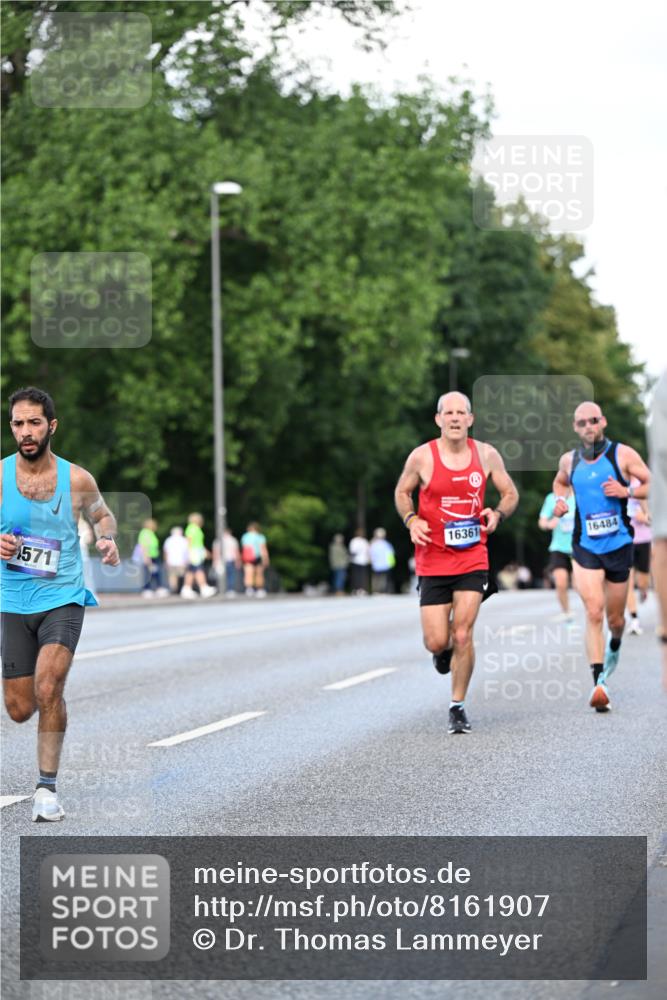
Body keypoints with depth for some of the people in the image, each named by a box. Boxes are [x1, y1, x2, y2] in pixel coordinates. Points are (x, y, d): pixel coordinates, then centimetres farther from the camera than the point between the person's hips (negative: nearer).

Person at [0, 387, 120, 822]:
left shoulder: (77, 479, -4)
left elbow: (102, 514, 15)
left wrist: (107, 538, -8)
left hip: (63, 599, -1)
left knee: (48, 690, -21)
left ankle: (48, 787, -8)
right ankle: (49, 697, 45)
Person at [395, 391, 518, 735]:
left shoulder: (487, 455, -1)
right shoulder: (422, 456, -5)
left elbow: (510, 494, 11)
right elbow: (402, 492, 11)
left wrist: (497, 514, -10)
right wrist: (411, 520, -8)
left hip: (473, 559, 0)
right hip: (433, 560, 0)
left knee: (463, 635, -8)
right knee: (436, 642, -3)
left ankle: (458, 706, 9)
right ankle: (444, 650, 37)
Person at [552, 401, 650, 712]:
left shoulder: (623, 454, -4)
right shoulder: (569, 460, 5)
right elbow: (560, 481, 27)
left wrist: (627, 491, -19)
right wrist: (560, 499, 6)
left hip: (619, 546, -1)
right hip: (585, 547, 1)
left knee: (615, 619, 11)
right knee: (593, 612, -17)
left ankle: (614, 646, 48)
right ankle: (599, 682, -20)